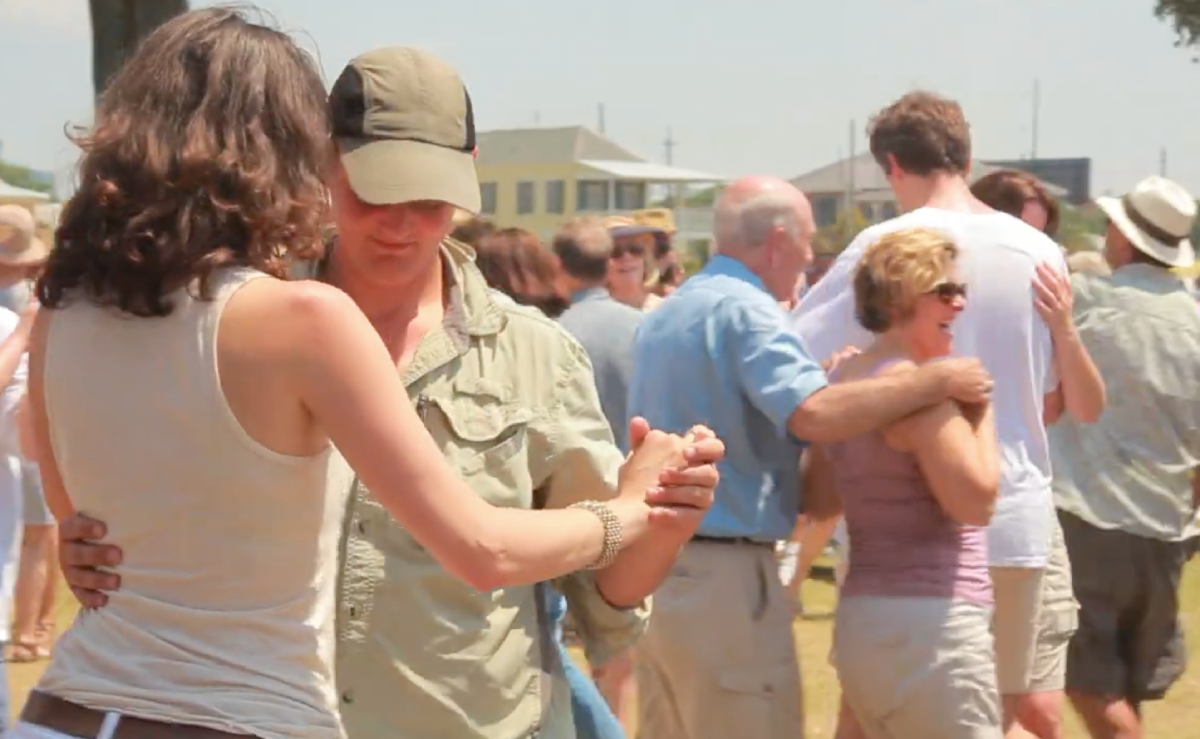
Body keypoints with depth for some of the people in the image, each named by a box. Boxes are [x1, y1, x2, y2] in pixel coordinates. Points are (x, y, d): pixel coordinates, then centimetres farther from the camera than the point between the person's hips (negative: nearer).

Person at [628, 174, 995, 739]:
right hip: (723, 576, -9)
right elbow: (814, 414, -29)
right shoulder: (745, 309, -14)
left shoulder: (662, 315, 15)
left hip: (654, 565, 9)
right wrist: (935, 381, -20)